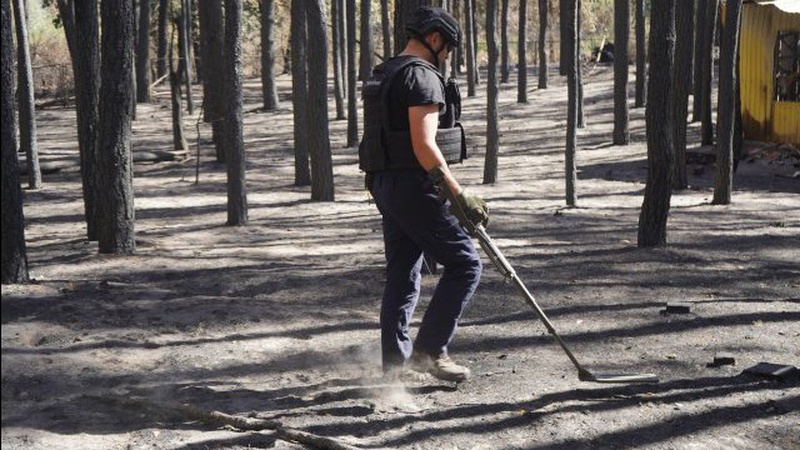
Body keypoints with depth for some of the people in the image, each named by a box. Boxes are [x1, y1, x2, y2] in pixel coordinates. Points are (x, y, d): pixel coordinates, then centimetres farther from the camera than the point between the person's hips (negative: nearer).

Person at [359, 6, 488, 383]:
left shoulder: (382, 76, 18)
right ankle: (429, 350, -4)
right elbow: (424, 147, -21)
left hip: (384, 184, 10)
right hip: (415, 186, -10)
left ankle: (396, 363, 17)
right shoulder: (423, 76, -12)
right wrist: (460, 196, -19)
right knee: (464, 264, -2)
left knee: (401, 276, 13)